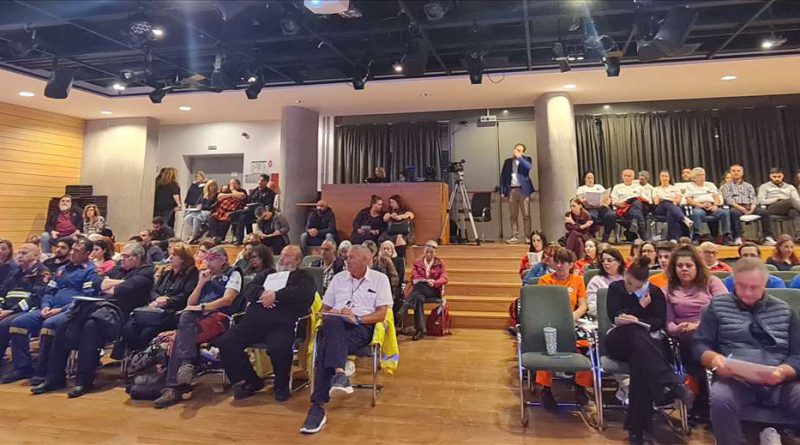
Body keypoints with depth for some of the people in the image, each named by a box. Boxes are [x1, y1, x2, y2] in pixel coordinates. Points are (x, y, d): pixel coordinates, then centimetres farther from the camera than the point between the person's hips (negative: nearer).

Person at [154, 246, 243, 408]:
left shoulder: (233, 274, 9)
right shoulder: (207, 277, 27)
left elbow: (227, 299, -7)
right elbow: (190, 303, 20)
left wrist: (201, 307, -13)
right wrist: (201, 283, 9)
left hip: (220, 317, -5)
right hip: (200, 317, 5)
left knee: (181, 336, -28)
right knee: (186, 316, -30)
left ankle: (174, 386, -29)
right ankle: (185, 364, -35)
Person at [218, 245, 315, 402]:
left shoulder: (303, 277, 19)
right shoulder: (267, 274, 32)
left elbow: (303, 293, -4)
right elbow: (248, 290, 16)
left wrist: (276, 295, -8)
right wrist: (262, 294, -6)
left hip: (282, 324, -5)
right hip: (254, 320, 5)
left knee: (279, 348, -34)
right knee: (226, 342, -15)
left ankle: (281, 386, -4)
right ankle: (249, 381, 4)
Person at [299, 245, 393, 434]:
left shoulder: (380, 279, 10)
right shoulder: (339, 277, 21)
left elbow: (381, 314, 1)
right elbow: (325, 309, 20)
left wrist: (357, 318, -13)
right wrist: (337, 314, -2)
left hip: (363, 327, -3)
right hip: (336, 325, 3)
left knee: (327, 345, -33)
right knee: (333, 322, -36)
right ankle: (339, 374, -46)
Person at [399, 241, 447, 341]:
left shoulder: (440, 263, 13)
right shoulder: (417, 263, 15)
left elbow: (444, 278, -1)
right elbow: (414, 277, -1)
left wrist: (434, 282, -23)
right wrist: (426, 281, -21)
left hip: (434, 291, -1)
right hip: (420, 290, 1)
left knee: (419, 287, -35)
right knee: (418, 298, -37)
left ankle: (403, 309, -44)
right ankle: (420, 329, -38)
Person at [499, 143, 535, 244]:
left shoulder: (526, 159, 10)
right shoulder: (507, 161, 15)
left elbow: (529, 167, -13)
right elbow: (502, 176, 11)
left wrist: (519, 157, -7)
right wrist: (502, 191, 3)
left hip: (523, 190, -2)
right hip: (511, 190, 2)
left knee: (526, 215, -4)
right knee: (513, 216, 2)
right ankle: (515, 236, 5)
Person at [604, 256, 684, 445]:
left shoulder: (655, 292, 11)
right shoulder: (615, 287, 9)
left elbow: (660, 322, -2)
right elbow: (614, 316, -3)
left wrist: (636, 320, -18)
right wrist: (640, 306, -7)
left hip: (647, 343, 0)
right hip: (618, 341, 0)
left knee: (639, 359, -37)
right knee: (636, 333, -37)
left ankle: (637, 428, -37)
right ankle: (668, 383, -49)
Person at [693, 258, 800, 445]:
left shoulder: (784, 310, 16)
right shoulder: (718, 306, 10)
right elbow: (699, 345, 7)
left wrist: (783, 372, -11)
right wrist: (714, 358, -15)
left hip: (780, 383, 2)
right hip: (735, 380, -2)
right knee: (720, 400, -33)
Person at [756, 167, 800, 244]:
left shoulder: (790, 187, 30)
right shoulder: (764, 187, 20)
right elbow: (761, 201, 5)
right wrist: (776, 199, -9)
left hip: (788, 209, 3)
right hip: (771, 207, -3)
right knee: (791, 200, -34)